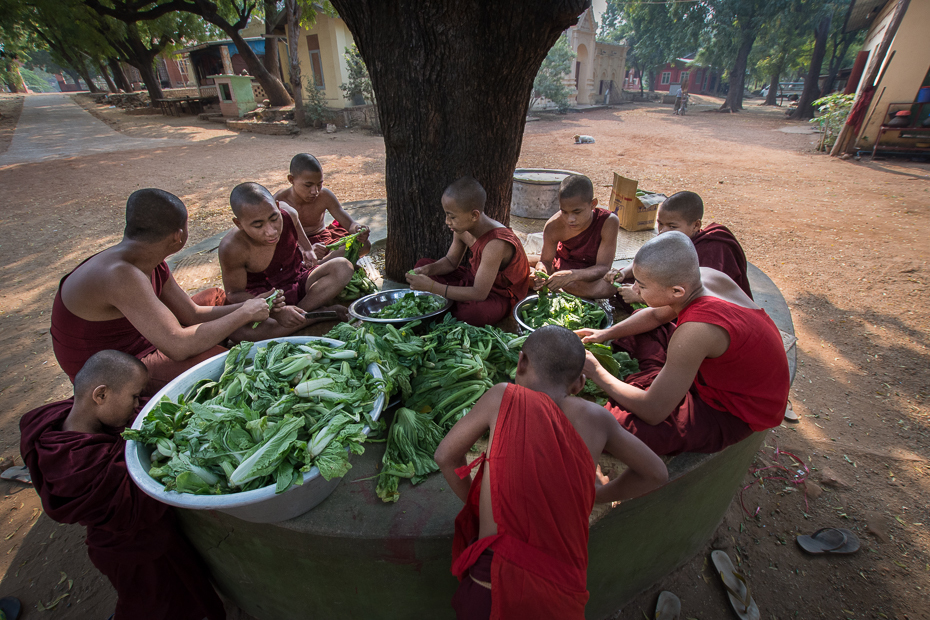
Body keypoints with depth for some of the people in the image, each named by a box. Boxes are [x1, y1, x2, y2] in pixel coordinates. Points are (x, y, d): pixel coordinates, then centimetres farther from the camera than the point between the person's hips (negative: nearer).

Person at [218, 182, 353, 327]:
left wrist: (307, 250, 15)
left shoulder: (288, 214, -17)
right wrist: (276, 311, -35)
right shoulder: (233, 248, -28)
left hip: (298, 281, 3)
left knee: (343, 267, -21)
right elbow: (234, 293, -21)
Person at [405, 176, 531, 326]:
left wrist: (432, 286, -37)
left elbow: (479, 294, -35)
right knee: (422, 264, 5)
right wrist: (428, 270, -16)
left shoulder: (495, 244, -35)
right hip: (474, 279, 8)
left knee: (475, 312, -43)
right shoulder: (462, 229, -10)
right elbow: (450, 261, 7)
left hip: (501, 295, -8)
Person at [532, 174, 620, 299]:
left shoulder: (608, 222, -28)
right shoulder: (553, 226, -23)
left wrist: (572, 275, -49)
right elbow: (545, 261, -11)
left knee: (608, 288, -33)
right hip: (560, 267, 1)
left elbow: (603, 267, -30)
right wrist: (541, 271, -37)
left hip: (591, 273, -1)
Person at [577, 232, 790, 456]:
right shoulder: (704, 276, -15)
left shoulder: (695, 331, -40)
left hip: (734, 414, -8)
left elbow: (653, 412, -31)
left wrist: (596, 372, -19)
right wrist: (607, 333, 0)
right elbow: (656, 315, 8)